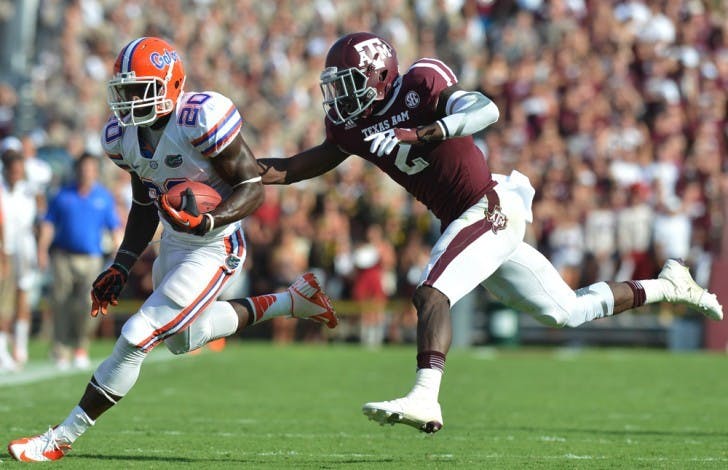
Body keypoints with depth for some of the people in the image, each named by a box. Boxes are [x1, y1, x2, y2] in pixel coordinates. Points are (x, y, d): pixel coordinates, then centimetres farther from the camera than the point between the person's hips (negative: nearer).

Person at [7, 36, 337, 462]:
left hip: (214, 249, -9)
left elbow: (254, 187, -22)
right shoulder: (123, 135, -3)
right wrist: (122, 267, 7)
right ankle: (290, 302, 40)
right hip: (174, 245, 9)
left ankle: (61, 439, -3)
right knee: (182, 339, 28)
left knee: (136, 339, -13)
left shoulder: (202, 119, -27)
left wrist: (206, 221, -37)